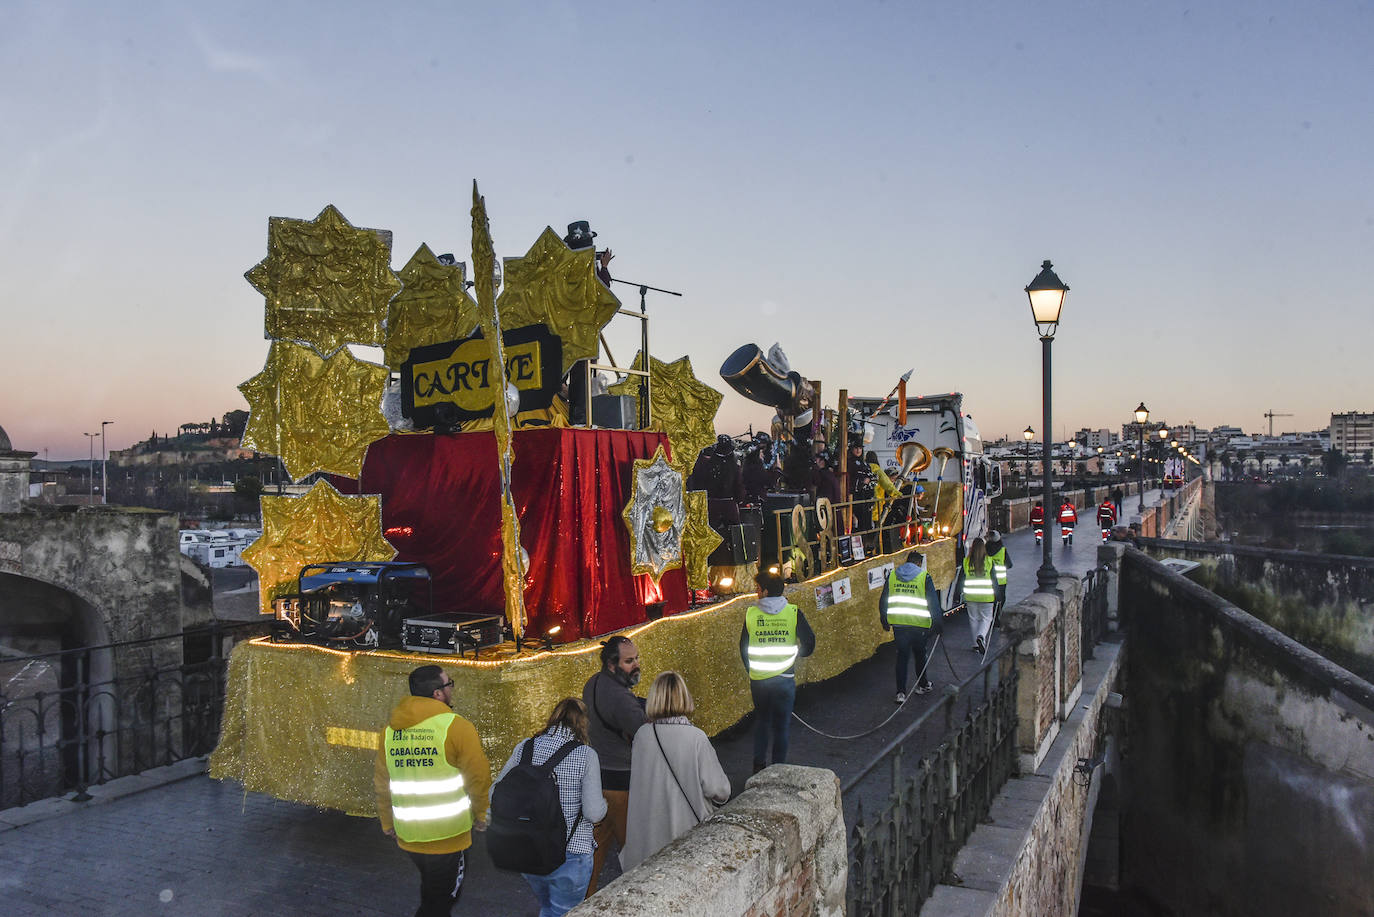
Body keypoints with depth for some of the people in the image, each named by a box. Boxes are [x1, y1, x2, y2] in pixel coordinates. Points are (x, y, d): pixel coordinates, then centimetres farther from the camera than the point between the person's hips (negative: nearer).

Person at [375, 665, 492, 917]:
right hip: (447, 837, -6)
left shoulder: (389, 729, 2)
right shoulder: (456, 726, -15)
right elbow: (479, 778, -12)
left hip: (407, 836, 6)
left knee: (431, 894, 27)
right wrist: (481, 816, 4)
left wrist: (387, 822, 22)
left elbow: (381, 782, 10)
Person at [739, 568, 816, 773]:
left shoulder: (751, 614, -4)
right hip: (785, 679, -1)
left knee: (761, 721, 22)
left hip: (758, 679, 2)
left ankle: (759, 766, 21)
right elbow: (809, 645, -6)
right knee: (781, 726, 10)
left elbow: (743, 649, 4)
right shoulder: (793, 612, -7)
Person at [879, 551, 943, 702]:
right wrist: (937, 623, 4)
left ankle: (901, 692, 4)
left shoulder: (892, 576, 4)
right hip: (920, 624, -2)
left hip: (898, 624, 2)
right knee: (920, 655, 17)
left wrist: (885, 621, 19)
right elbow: (933, 603, -4)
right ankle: (923, 685, 32)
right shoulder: (924, 577, -5)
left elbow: (883, 601, 9)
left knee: (902, 656, 8)